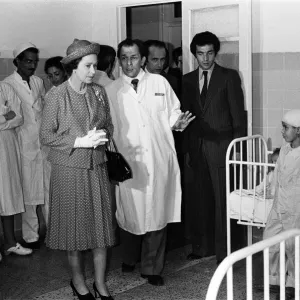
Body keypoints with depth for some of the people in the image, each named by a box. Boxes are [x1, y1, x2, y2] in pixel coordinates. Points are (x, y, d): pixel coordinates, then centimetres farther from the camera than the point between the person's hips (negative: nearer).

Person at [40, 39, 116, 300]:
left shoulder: (99, 92, 4)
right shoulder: (56, 96, -10)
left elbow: (109, 125, 14)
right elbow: (47, 136, -10)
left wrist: (102, 135, -9)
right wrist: (80, 141, -17)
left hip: (97, 167, 4)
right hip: (69, 170, -4)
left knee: (101, 223, 5)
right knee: (74, 225, 6)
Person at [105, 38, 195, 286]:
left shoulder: (160, 83, 5)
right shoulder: (111, 91, 5)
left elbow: (173, 113, 10)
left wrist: (178, 123, -11)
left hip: (159, 160, 0)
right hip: (128, 161, 0)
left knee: (157, 213, 3)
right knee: (130, 211, 9)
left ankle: (151, 268, 16)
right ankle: (130, 258, 34)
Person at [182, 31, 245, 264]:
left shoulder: (229, 77, 2)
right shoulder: (188, 80, 12)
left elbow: (238, 114, 0)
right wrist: (187, 148, 7)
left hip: (221, 147, -3)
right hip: (197, 149, 3)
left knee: (222, 200, -2)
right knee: (199, 200, 5)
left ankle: (223, 251, 6)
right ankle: (202, 246, 17)